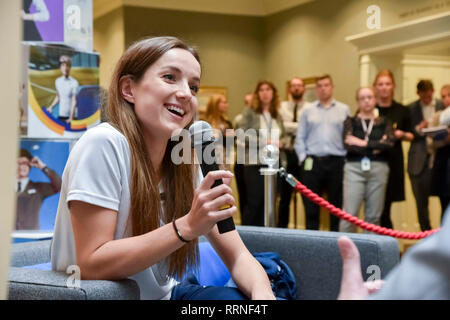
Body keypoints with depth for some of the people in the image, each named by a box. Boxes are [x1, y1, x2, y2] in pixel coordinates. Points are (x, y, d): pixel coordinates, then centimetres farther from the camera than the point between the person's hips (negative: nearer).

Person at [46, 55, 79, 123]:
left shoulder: (74, 82, -10)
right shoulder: (57, 81, 5)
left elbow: (74, 101, -12)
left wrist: (71, 117, -17)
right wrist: (51, 107, 7)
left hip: (69, 115, -4)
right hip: (60, 115, 4)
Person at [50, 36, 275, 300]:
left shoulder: (184, 160, -2)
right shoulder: (103, 144, -20)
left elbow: (237, 255, -2)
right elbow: (92, 265, -23)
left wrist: (262, 293, -25)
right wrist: (187, 227, -31)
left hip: (162, 293, 6)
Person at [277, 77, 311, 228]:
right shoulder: (282, 107, 9)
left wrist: (290, 127, -12)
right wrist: (300, 126, -9)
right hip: (286, 153, 2)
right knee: (284, 195, 7)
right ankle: (281, 227, 14)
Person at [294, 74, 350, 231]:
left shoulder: (344, 110, 9)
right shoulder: (308, 111, 13)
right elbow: (300, 137, 10)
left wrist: (347, 158, -6)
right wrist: (303, 158, 0)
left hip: (336, 163, -1)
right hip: (312, 162, 1)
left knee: (337, 205, 1)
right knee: (311, 206, 0)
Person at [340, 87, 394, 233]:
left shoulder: (384, 123, 13)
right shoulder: (351, 122, 10)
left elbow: (389, 142, -5)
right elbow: (347, 144, -7)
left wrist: (364, 143, -8)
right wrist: (375, 147, -6)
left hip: (378, 168, 2)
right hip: (354, 167, -2)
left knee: (374, 215, 3)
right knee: (350, 213, -9)